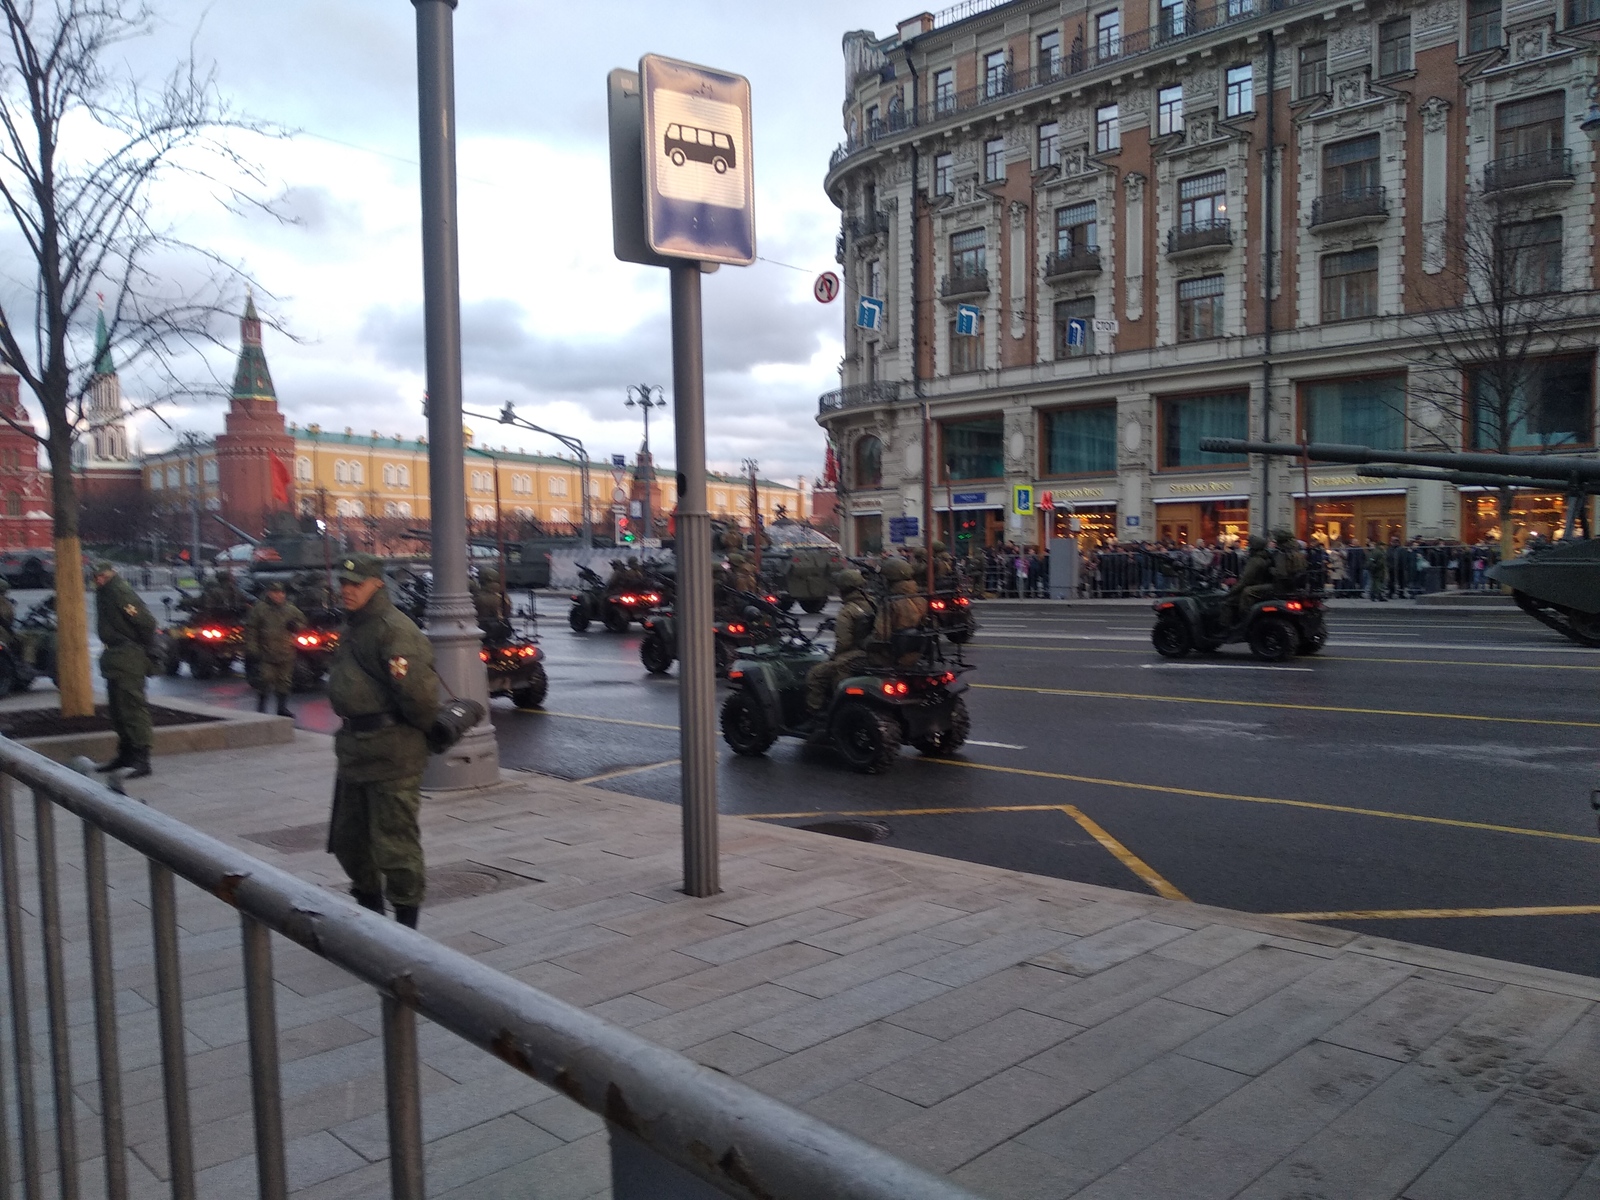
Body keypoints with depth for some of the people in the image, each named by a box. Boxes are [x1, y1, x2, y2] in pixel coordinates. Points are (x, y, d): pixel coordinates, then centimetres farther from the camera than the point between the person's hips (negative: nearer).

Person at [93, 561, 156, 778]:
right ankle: (126, 754, 28)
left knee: (133, 705, -10)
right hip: (114, 658, 10)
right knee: (117, 708, 17)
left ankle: (142, 758, -10)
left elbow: (147, 622, -23)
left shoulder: (120, 592, -17)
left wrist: (144, 650, -10)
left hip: (128, 660, -10)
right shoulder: (105, 592, 13)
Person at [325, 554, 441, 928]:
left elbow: (417, 689, -24)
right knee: (348, 839, 20)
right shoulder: (354, 629, 16)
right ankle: (369, 905, 38)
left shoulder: (394, 630, -18)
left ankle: (406, 921, 9)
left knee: (395, 841, -3)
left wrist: (425, 729, -10)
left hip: (392, 754, -10)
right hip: (354, 749, 11)